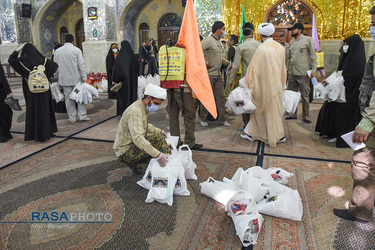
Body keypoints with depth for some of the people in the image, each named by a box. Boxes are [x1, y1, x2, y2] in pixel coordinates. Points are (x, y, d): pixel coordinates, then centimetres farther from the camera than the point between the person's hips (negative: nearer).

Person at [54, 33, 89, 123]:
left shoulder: (57, 51, 7)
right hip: (76, 78, -3)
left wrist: (57, 78, 19)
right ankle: (82, 115, 5)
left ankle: (72, 117, 15)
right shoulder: (76, 50, -6)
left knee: (68, 98, 8)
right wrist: (84, 77, -9)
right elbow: (81, 65, -10)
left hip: (64, 79, 3)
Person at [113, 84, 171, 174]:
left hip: (133, 144, 10)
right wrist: (158, 155, -43)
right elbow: (137, 138, -38)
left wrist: (159, 131, 16)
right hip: (125, 151, -10)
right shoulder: (135, 111, -26)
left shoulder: (144, 108, 5)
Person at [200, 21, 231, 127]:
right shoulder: (208, 40, -13)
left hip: (218, 74, 8)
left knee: (220, 96, 9)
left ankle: (223, 119, 18)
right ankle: (203, 119, 14)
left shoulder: (218, 42, 16)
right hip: (208, 74, -8)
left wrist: (227, 62, 14)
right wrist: (205, 63, -20)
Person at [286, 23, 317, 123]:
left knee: (305, 96, 0)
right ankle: (293, 114, 20)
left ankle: (305, 116, 7)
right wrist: (287, 68, 14)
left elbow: (313, 56, -3)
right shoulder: (291, 42, 15)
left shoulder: (308, 40, -1)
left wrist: (313, 69, -9)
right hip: (292, 73, 6)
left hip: (303, 73, -5)